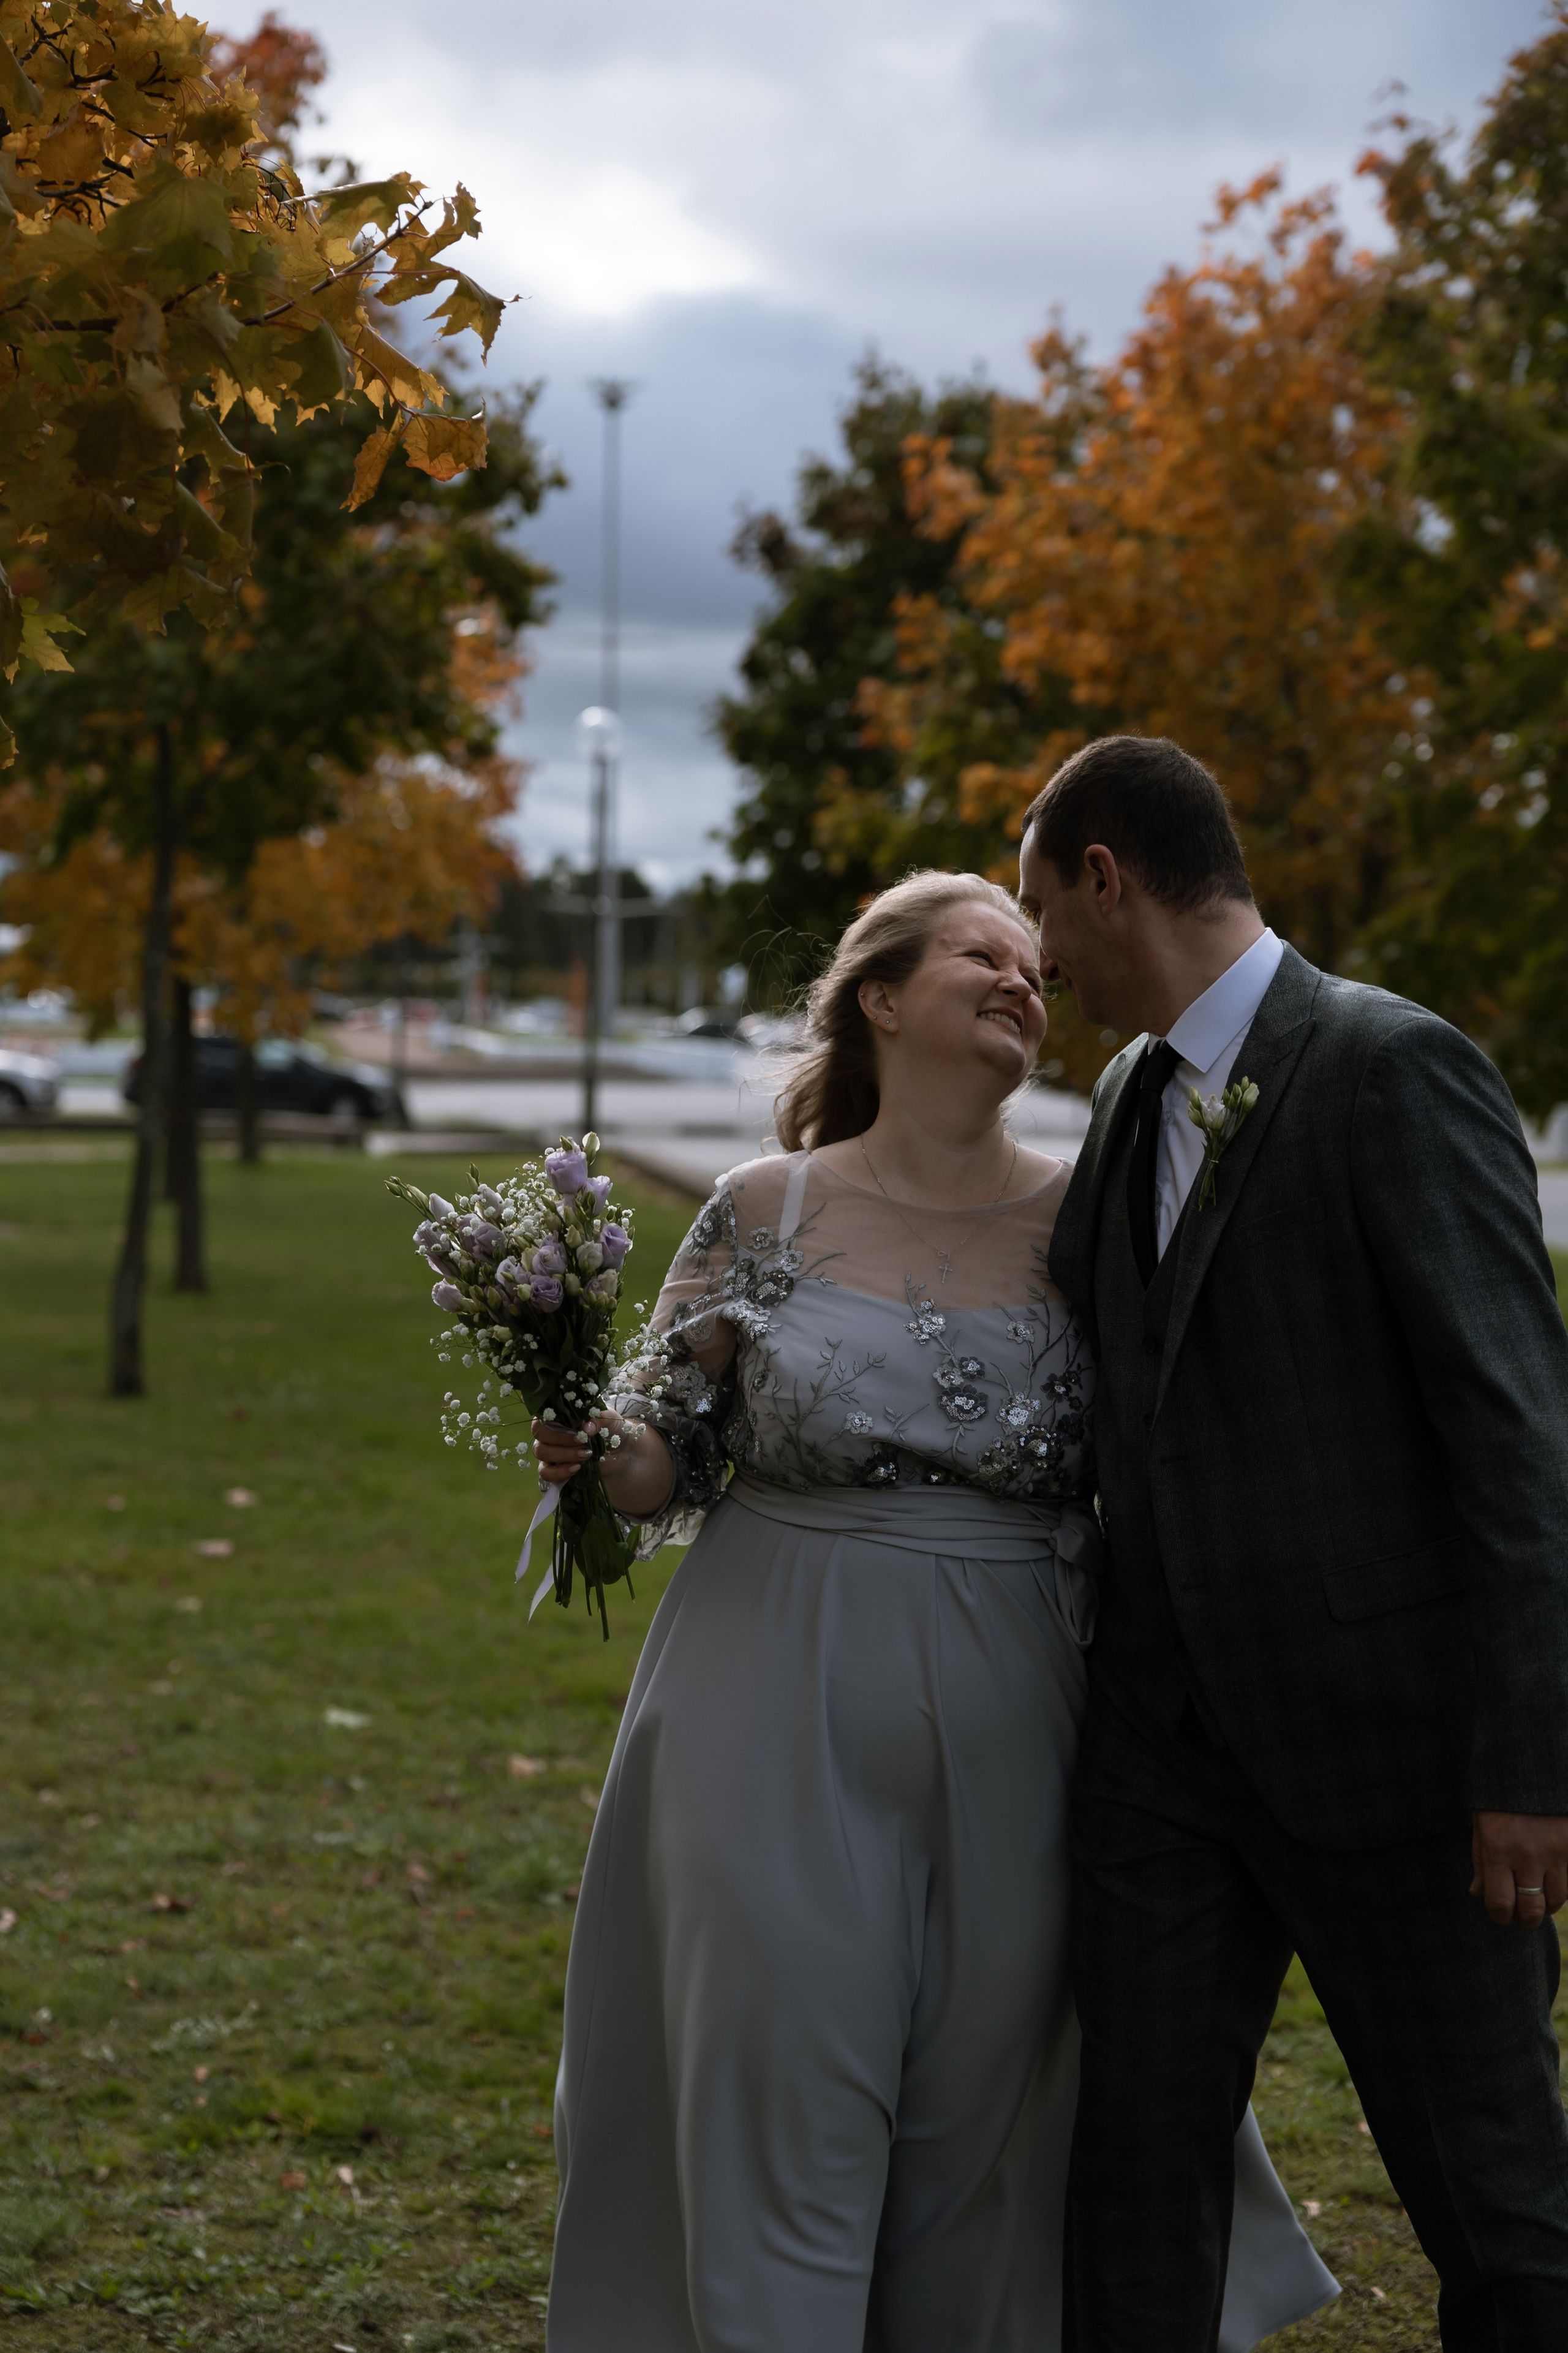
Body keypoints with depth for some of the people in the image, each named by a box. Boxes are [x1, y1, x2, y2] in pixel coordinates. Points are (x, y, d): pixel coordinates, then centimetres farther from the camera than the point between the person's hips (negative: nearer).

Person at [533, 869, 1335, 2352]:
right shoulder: (764, 1212, -1)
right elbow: (673, 1461, 4)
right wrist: (600, 1455, -15)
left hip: (999, 1732, 1)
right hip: (778, 1728, -1)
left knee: (976, 2099, 7)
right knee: (780, 2080, 0)